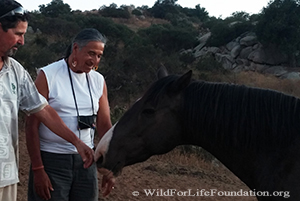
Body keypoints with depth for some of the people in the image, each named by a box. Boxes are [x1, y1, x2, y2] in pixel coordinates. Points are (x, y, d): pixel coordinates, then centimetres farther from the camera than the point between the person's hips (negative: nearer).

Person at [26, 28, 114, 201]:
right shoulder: (48, 75, -8)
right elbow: (32, 126, -11)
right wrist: (38, 170, -15)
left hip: (86, 160, 5)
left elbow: (105, 125, 9)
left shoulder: (98, 80, 5)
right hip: (52, 159, -4)